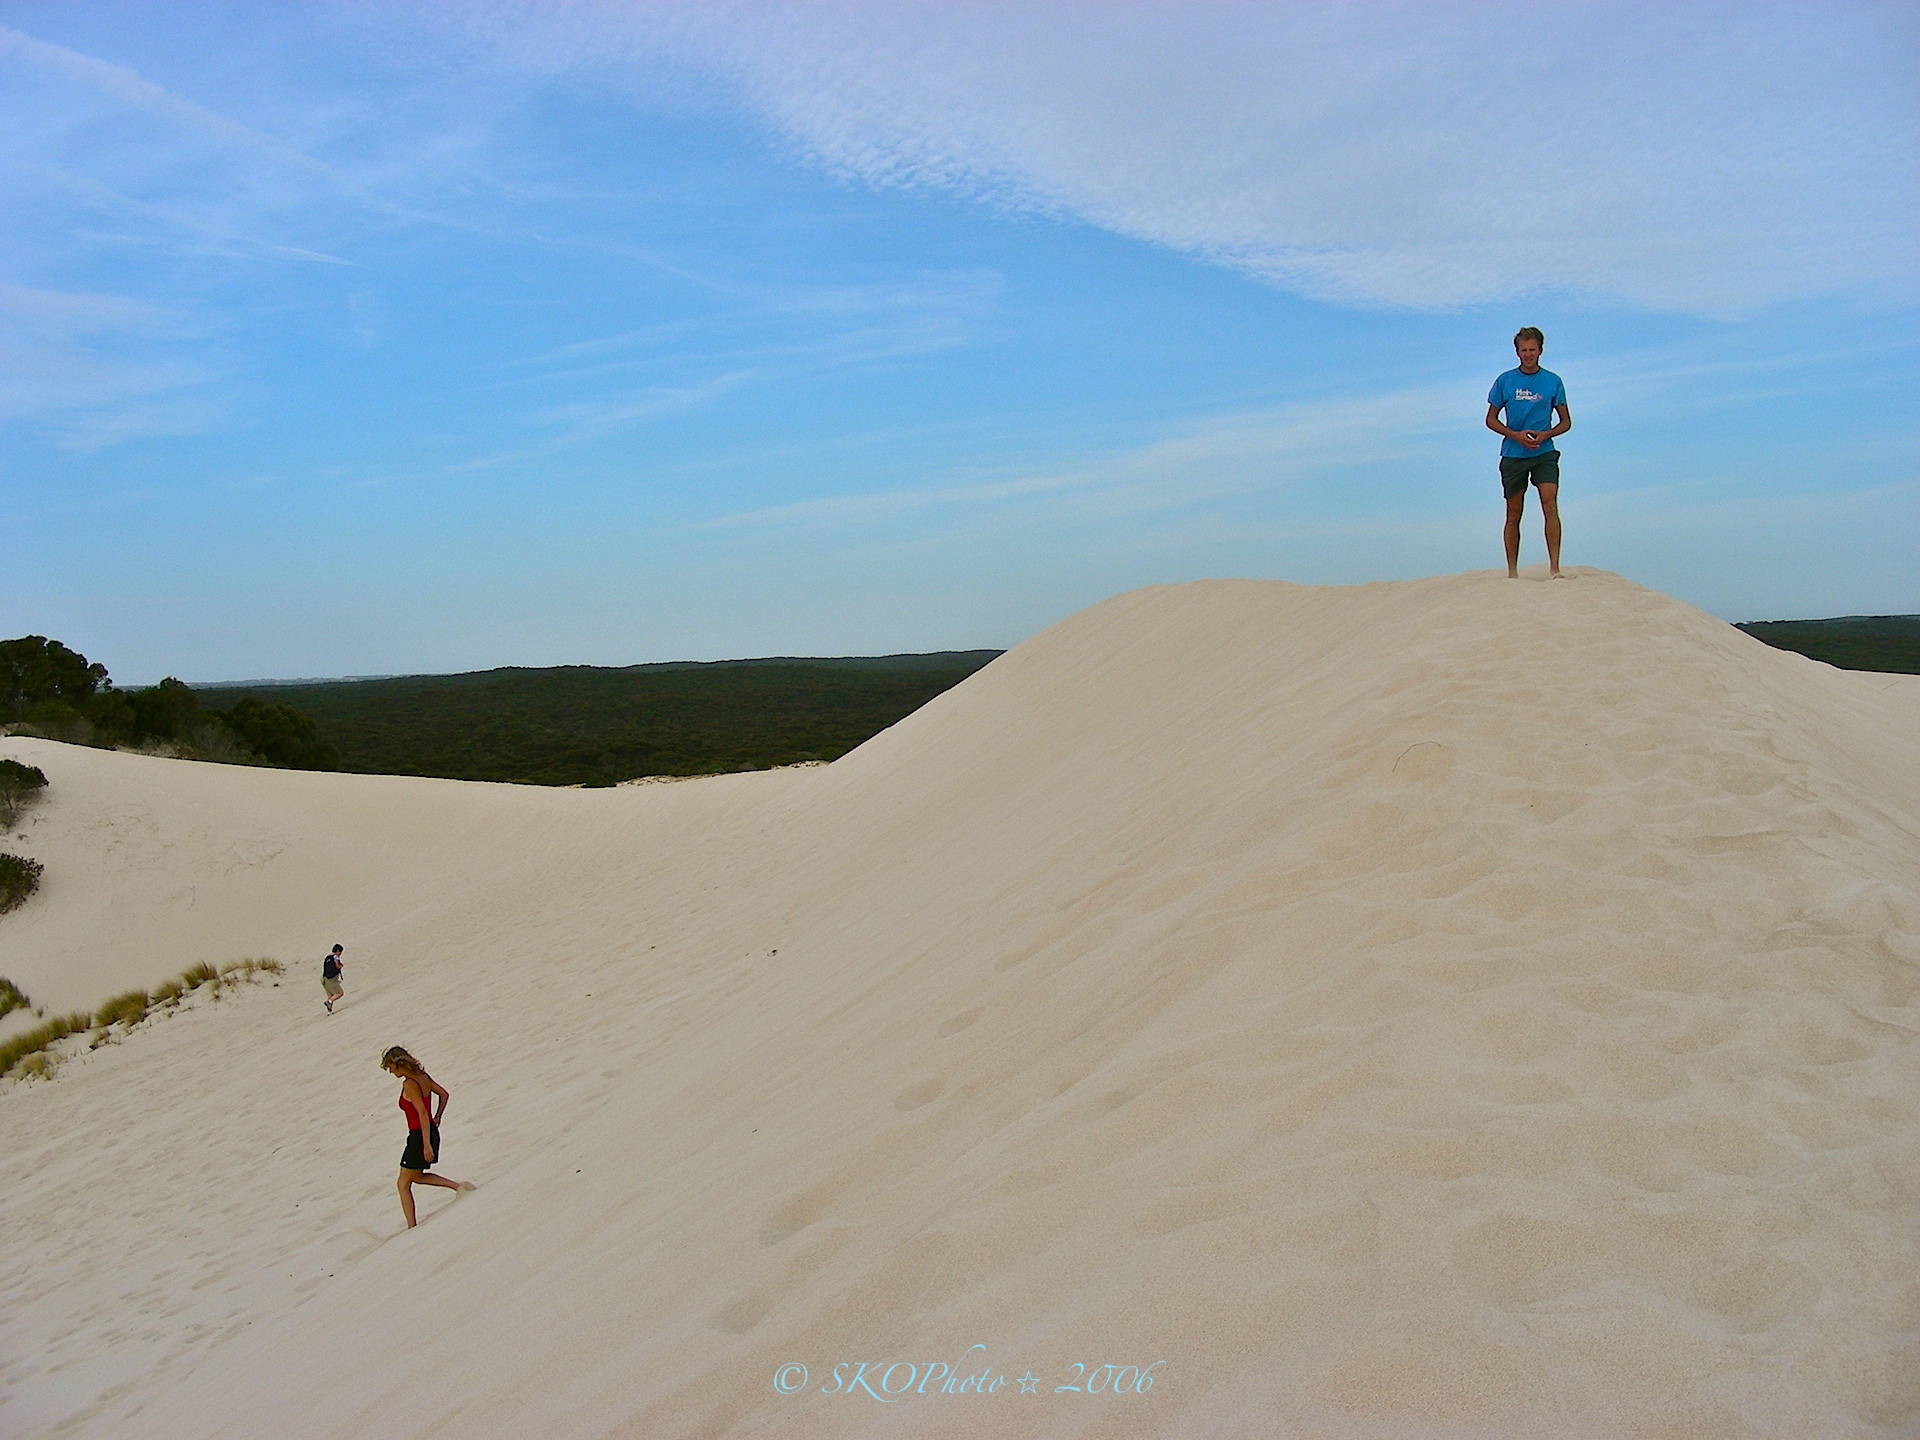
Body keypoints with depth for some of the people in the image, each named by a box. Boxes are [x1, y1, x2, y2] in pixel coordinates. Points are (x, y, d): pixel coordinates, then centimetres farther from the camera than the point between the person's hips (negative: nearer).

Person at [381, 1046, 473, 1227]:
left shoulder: (409, 1084, -21)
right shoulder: (422, 1076, 4)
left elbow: (423, 1113, -25)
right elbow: (444, 1094, 15)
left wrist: (426, 1144, -25)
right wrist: (437, 1118, 22)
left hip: (420, 1136, -9)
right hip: (432, 1132, 9)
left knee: (404, 1185, 7)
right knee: (417, 1176, 27)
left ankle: (412, 1228, 9)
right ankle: (458, 1185, 16)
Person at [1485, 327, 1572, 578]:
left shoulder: (1553, 381, 6)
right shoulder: (1505, 381, 6)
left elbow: (1566, 422, 10)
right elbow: (1491, 420, 9)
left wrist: (1545, 435, -10)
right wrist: (1516, 435, -8)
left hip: (1544, 454, -1)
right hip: (1513, 455, 1)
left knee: (1550, 506, -16)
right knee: (1514, 514, 5)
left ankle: (1554, 568, -18)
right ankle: (1512, 571, 11)